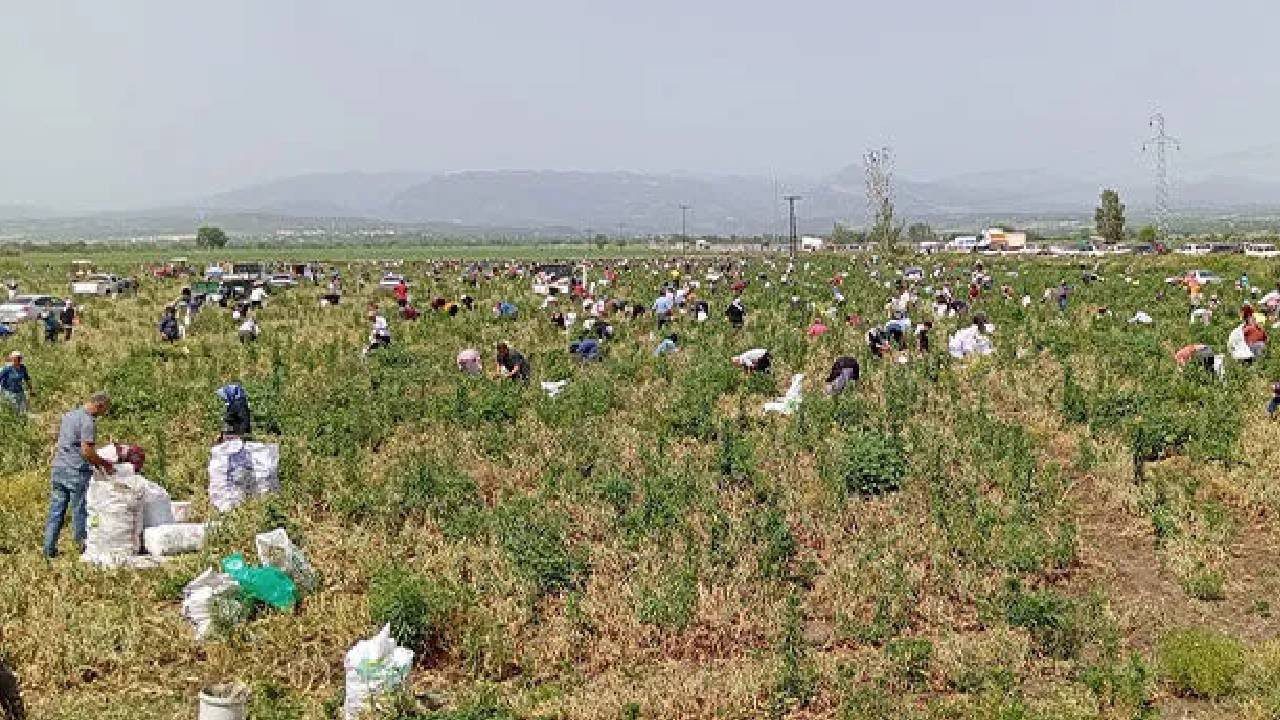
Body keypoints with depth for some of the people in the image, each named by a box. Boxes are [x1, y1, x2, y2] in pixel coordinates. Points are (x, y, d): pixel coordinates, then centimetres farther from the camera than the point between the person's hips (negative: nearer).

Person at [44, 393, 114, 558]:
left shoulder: (68, 416, 14)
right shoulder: (88, 422, -13)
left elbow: (58, 445, 20)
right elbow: (86, 451, -20)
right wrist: (104, 464, -8)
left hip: (58, 469, 8)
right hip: (77, 472, -8)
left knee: (56, 510, 10)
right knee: (80, 511, 2)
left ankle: (49, 548, 13)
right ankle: (82, 544, 10)